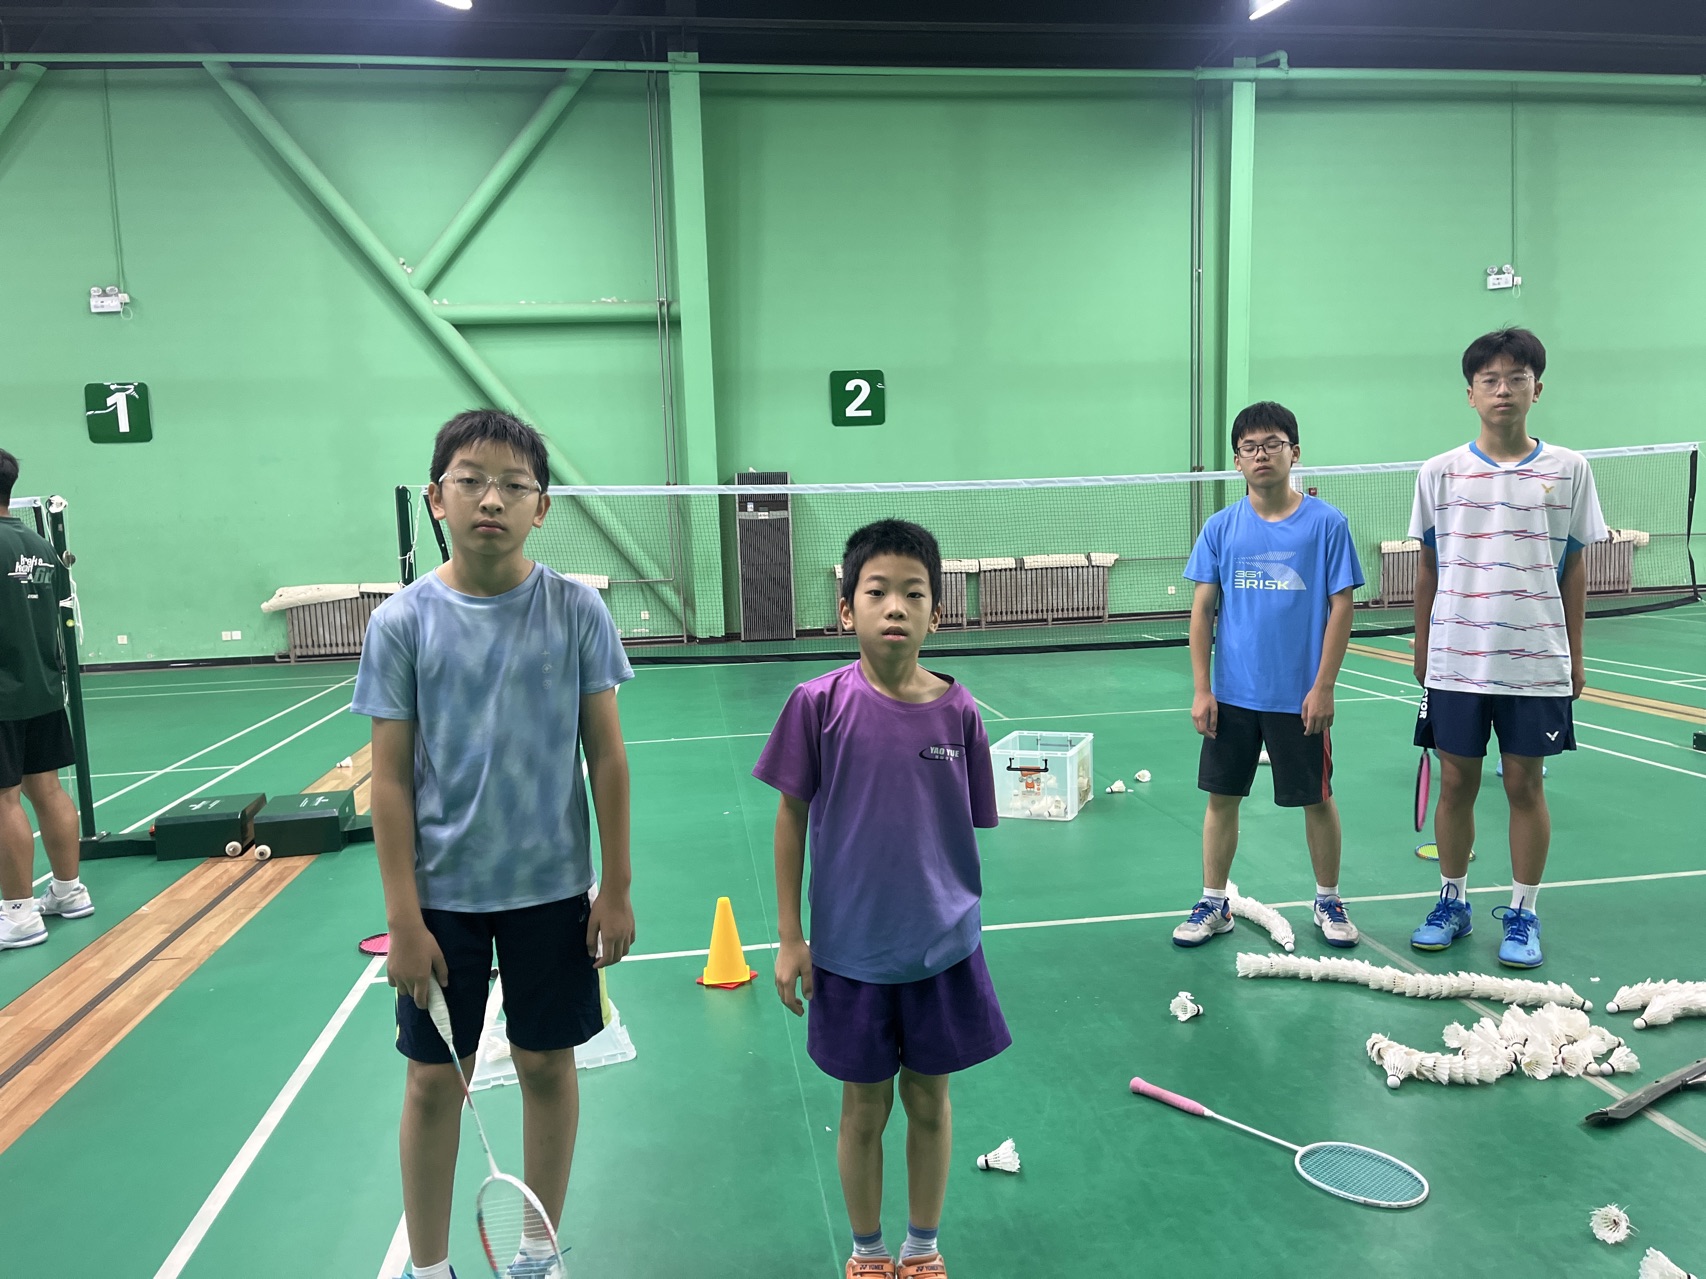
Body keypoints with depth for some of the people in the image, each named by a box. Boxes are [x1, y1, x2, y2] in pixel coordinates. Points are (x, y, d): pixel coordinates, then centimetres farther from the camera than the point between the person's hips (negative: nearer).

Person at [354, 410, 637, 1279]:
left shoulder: (576, 610, -7)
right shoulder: (402, 622, -7)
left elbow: (606, 753, -2)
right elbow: (391, 778, -5)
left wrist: (616, 887, -2)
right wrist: (403, 918, -7)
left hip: (552, 887, 1)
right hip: (442, 894, 0)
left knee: (547, 1064, 13)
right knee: (434, 1079, 11)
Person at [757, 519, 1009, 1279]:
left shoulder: (957, 711, -8)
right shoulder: (819, 704, -12)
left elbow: (968, 830, 3)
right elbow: (791, 818, -4)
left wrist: (958, 922, 8)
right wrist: (788, 940, -2)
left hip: (943, 950, 2)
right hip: (850, 952, -1)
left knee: (929, 1100, 16)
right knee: (864, 1107, 14)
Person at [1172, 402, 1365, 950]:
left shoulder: (1326, 523, -4)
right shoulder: (1220, 528, 2)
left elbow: (1340, 607, -4)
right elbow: (1202, 609, 3)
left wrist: (1323, 687, -9)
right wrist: (1201, 689, -3)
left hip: (1300, 696, -2)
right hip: (1232, 695, 2)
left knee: (1316, 800, 10)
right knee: (1221, 797, 8)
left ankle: (1328, 901, 29)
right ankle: (1213, 904, 22)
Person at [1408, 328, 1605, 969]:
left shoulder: (1568, 470, 2)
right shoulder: (1440, 472, 2)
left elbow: (1574, 568, 6)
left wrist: (1574, 654, 6)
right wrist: (1421, 650, 9)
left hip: (1537, 661, 0)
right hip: (1455, 661, 0)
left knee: (1526, 783, 5)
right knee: (1455, 781, 6)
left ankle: (1522, 915, 19)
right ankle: (1453, 903, 23)